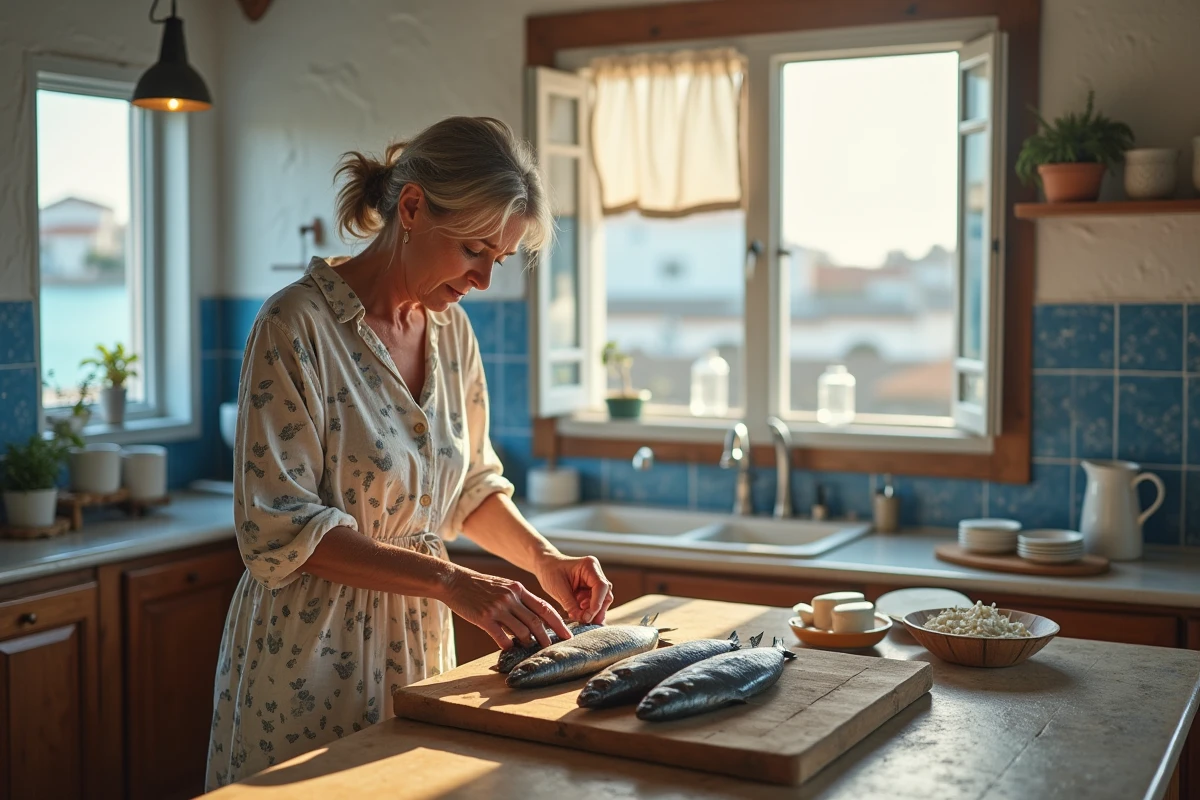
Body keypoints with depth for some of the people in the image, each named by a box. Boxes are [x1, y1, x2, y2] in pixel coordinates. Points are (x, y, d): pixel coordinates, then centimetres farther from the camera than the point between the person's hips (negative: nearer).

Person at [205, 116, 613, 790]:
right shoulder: (298, 326, -17)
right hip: (313, 658, -6)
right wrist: (450, 581, -25)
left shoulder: (451, 330, 4)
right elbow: (282, 528, -20)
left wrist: (544, 558, -3)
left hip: (420, 646, 6)